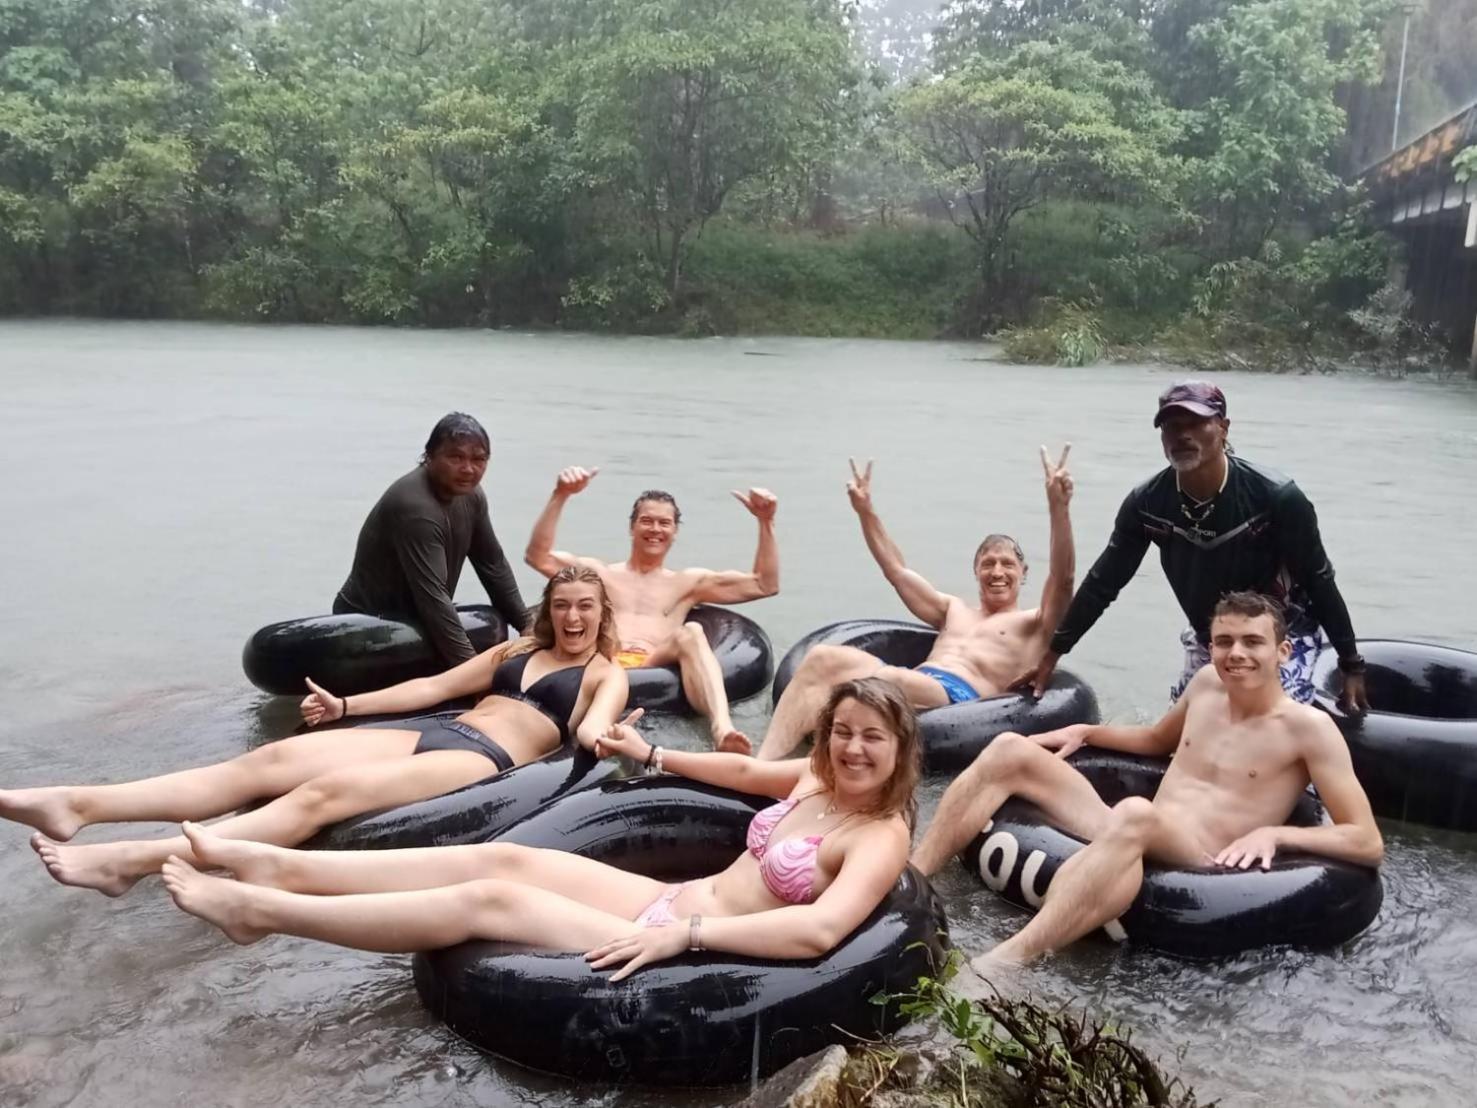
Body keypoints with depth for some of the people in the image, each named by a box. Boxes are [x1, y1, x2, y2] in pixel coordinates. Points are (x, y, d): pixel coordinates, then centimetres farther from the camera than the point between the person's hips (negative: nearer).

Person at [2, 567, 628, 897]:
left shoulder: (607, 676, 9)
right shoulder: (517, 650, 26)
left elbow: (592, 733, -11)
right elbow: (433, 686, 24)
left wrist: (599, 738, -35)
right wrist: (346, 704, 19)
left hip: (485, 757, -6)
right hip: (435, 733, 7)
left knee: (325, 792, -28)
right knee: (269, 761, -12)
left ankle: (134, 860, -37)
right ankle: (78, 805, -19)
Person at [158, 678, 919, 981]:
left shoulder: (880, 837, -16)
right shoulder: (820, 778, 9)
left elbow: (820, 929, -34)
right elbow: (745, 769, 29)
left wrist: (683, 935, -35)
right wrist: (653, 756, 32)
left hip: (690, 948, -8)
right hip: (669, 903, 8)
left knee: (488, 898, -14)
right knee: (501, 858, -4)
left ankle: (259, 911, -6)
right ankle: (278, 868, 2)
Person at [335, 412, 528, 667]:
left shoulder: (469, 494, -1)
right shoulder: (415, 507, -26)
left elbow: (493, 565, 6)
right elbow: (432, 597, -31)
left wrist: (528, 625, 1)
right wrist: (470, 667, -32)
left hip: (415, 621, 8)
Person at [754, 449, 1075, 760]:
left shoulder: (1031, 625, 18)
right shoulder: (954, 610, 35)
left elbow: (1061, 580, 0)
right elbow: (897, 571, 36)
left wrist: (1058, 508, -14)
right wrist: (866, 511, 28)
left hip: (958, 696, -6)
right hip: (910, 683, 6)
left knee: (886, 680, -39)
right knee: (822, 657, -23)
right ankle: (763, 764, -37)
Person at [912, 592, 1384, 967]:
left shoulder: (1309, 728, -5)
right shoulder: (1207, 683, 12)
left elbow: (1369, 843, -8)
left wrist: (1274, 833, -21)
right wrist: (1086, 732, 19)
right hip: (1129, 837, 7)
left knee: (1136, 813, -42)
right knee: (1011, 752, -6)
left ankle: (1000, 965, -55)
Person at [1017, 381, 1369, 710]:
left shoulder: (1275, 497, -26)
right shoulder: (1147, 503, -17)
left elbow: (1319, 582, -14)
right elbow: (1103, 581, -7)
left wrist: (1352, 666, -8)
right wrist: (1052, 654, -5)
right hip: (1209, 641, 4)